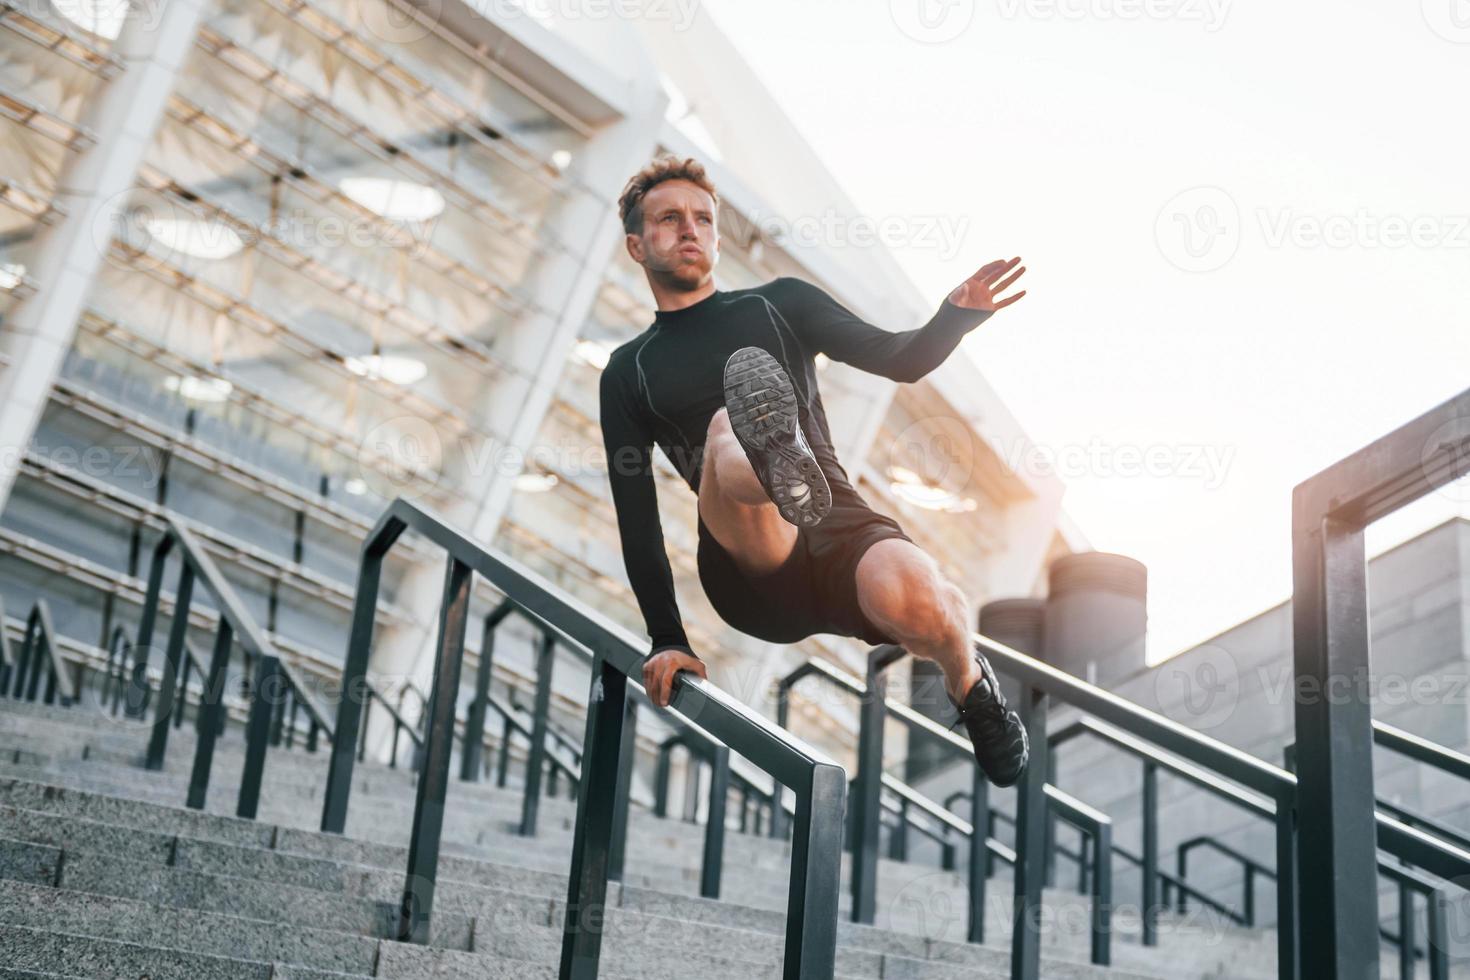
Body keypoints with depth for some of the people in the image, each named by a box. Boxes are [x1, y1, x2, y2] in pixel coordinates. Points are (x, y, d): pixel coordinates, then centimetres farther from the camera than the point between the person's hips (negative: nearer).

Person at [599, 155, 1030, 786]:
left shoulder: (779, 303, 21)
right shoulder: (628, 373, 21)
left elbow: (900, 361, 12)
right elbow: (635, 515, 16)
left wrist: (955, 318, -11)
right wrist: (666, 639, 6)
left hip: (840, 526, 1)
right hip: (751, 575, -1)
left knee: (910, 595, -33)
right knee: (725, 429, -30)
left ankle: (969, 683, 0)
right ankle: (772, 459, -67)